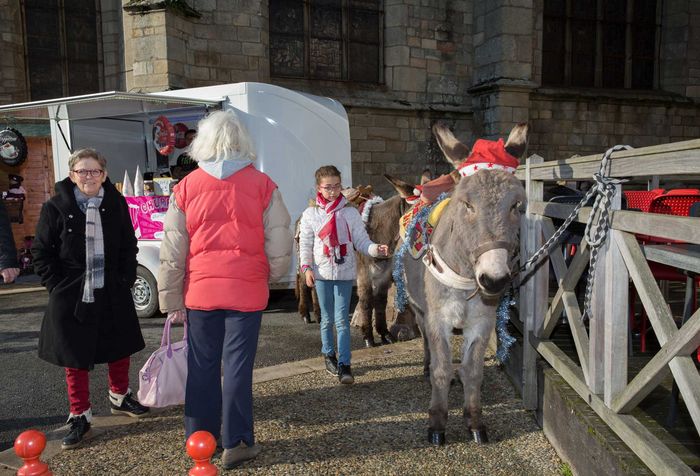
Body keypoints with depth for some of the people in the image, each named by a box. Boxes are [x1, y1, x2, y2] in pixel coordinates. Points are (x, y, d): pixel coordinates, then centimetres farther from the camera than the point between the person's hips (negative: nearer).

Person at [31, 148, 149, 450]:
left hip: (112, 295, 3)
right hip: (72, 297, -2)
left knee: (120, 348, 16)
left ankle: (119, 397, 39)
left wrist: (126, 279, -1)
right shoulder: (56, 208, -6)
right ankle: (80, 417, 22)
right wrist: (57, 286, -7)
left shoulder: (116, 204, 0)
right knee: (75, 357, 7)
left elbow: (128, 246, 7)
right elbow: (41, 252, -1)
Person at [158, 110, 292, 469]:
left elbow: (172, 252, 2)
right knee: (238, 366, 7)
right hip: (246, 291, -1)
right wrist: (272, 275, 16)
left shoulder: (186, 187, 1)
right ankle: (236, 443, 17)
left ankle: (199, 437, 27)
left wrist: (171, 300, 10)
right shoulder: (261, 184, -3)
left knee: (202, 365, 14)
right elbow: (280, 245, -3)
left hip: (200, 291, 2)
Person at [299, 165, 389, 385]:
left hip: (345, 272, -1)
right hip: (321, 273, 1)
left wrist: (376, 249, -19)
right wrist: (306, 268, -7)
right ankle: (329, 355, 30)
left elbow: (361, 241, -1)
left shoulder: (350, 213, 0)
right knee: (327, 318, 12)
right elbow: (305, 245, 3)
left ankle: (344, 364, 1)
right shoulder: (310, 214, 2)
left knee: (342, 319, -3)